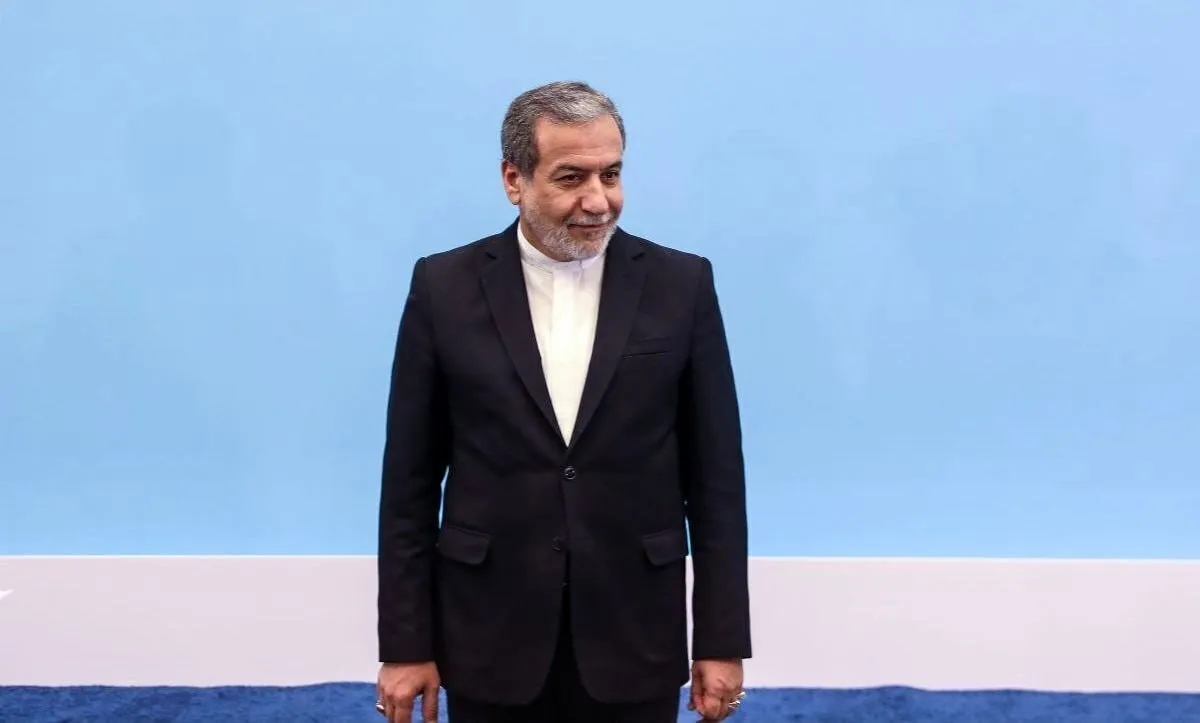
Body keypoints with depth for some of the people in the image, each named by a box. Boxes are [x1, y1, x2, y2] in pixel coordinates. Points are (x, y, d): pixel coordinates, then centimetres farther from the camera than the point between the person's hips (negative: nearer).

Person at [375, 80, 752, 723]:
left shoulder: (681, 284, -3)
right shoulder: (445, 286, -3)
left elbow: (715, 476, 0)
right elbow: (410, 480, 0)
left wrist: (721, 639, -1)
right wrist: (405, 645, -1)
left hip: (635, 637, 0)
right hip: (491, 636, 0)